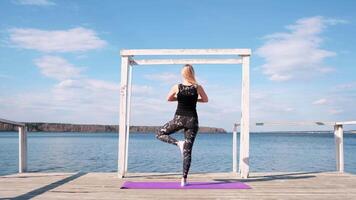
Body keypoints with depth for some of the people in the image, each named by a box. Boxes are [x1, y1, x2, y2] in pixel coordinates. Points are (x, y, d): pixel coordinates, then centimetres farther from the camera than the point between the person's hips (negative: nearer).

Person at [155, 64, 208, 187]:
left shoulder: (177, 87, -3)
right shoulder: (198, 87, -4)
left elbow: (168, 99, 12)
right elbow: (205, 100, 12)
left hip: (179, 119, -1)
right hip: (192, 120, 2)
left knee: (159, 133, 19)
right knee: (187, 150, 5)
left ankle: (177, 143, -6)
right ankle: (184, 179, 3)